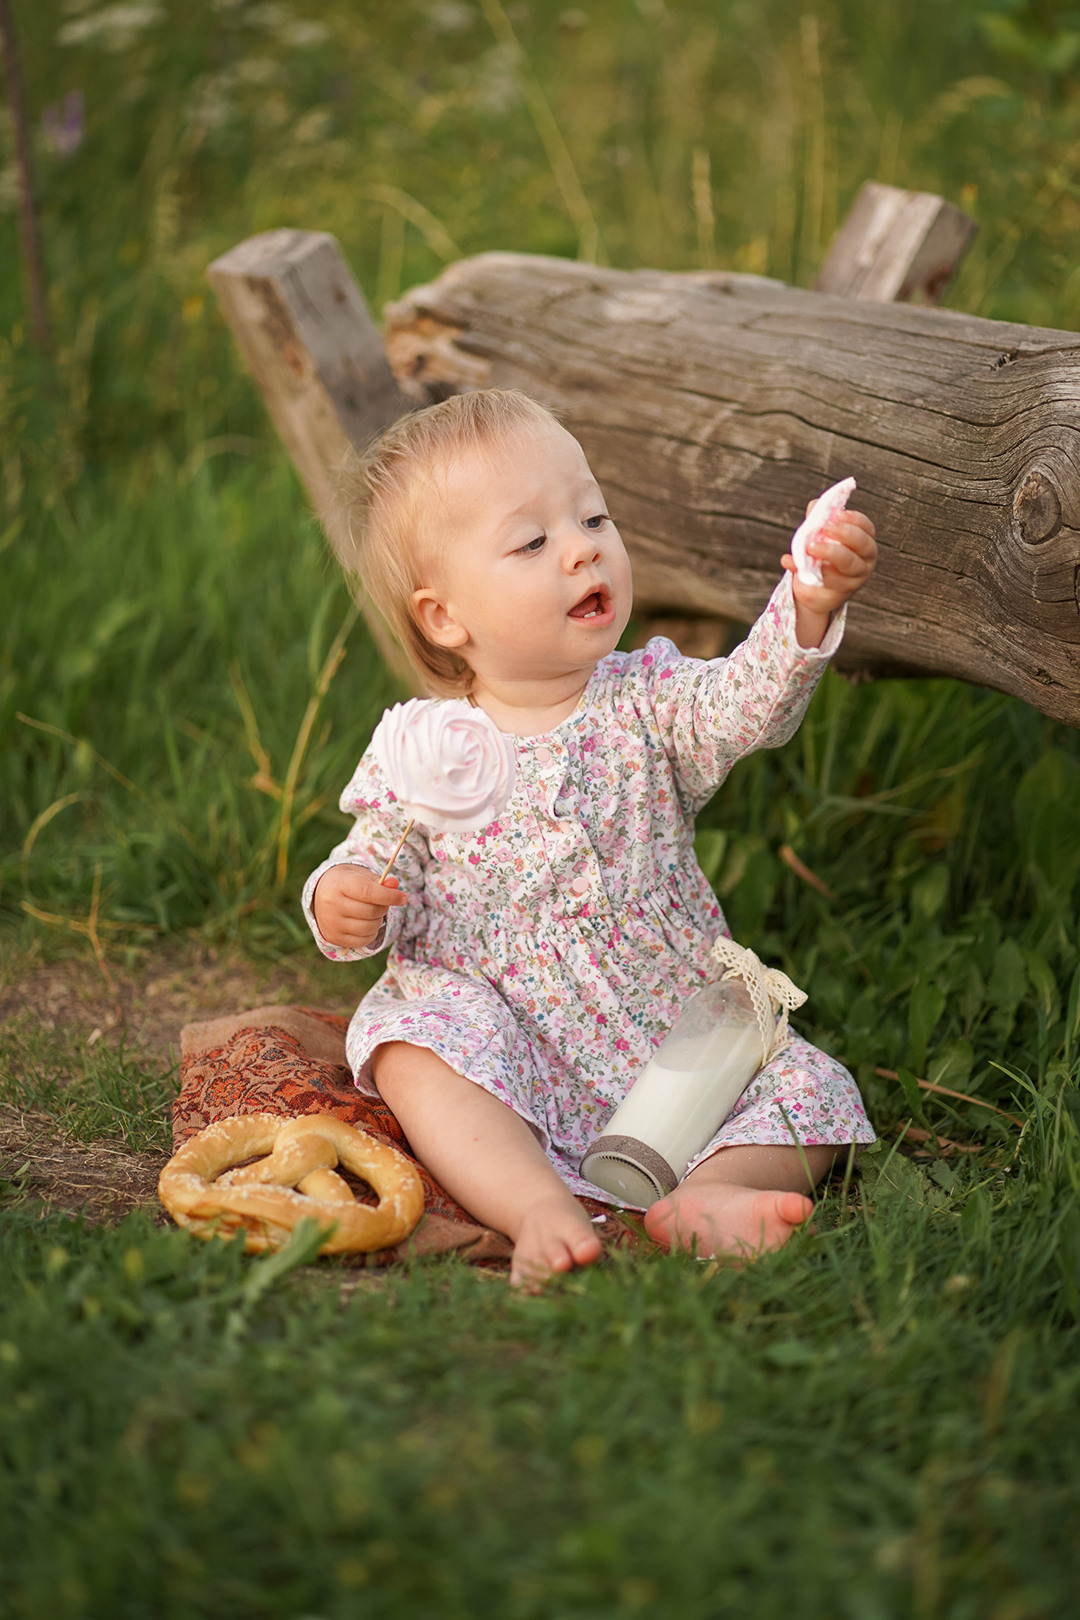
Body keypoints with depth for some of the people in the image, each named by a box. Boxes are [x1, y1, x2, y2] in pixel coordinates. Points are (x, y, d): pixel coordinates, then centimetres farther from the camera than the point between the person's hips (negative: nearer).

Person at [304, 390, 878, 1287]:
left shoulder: (645, 704, -1)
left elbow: (746, 702, -20)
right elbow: (378, 874, 6)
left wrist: (808, 609, -40)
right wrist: (343, 905, -20)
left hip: (672, 1038, 2)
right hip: (508, 1048, -1)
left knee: (807, 1087, -14)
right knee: (414, 1042, -30)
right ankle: (540, 1206, -39)